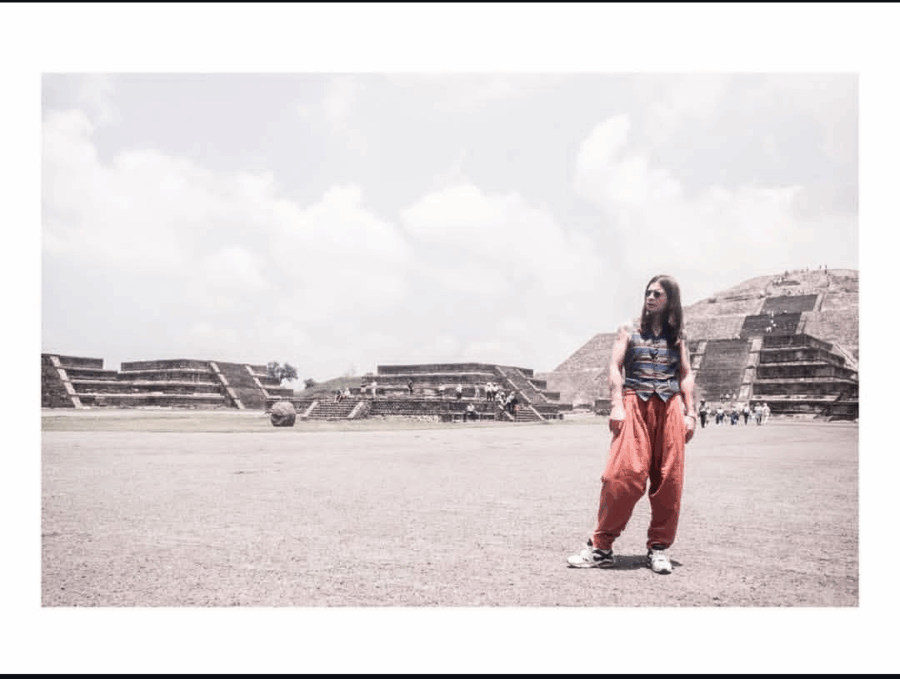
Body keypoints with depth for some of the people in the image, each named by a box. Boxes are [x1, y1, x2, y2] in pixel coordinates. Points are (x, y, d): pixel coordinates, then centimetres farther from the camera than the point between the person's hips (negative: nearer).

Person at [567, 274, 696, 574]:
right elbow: (615, 367, 4)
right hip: (635, 405, -2)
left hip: (670, 408, 3)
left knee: (668, 479, -1)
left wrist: (690, 413, 3)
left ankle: (659, 548, 11)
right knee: (623, 474, -13)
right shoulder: (630, 330, 12)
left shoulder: (677, 336, 17)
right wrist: (616, 406, -8)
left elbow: (686, 375, 13)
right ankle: (601, 547, -6)